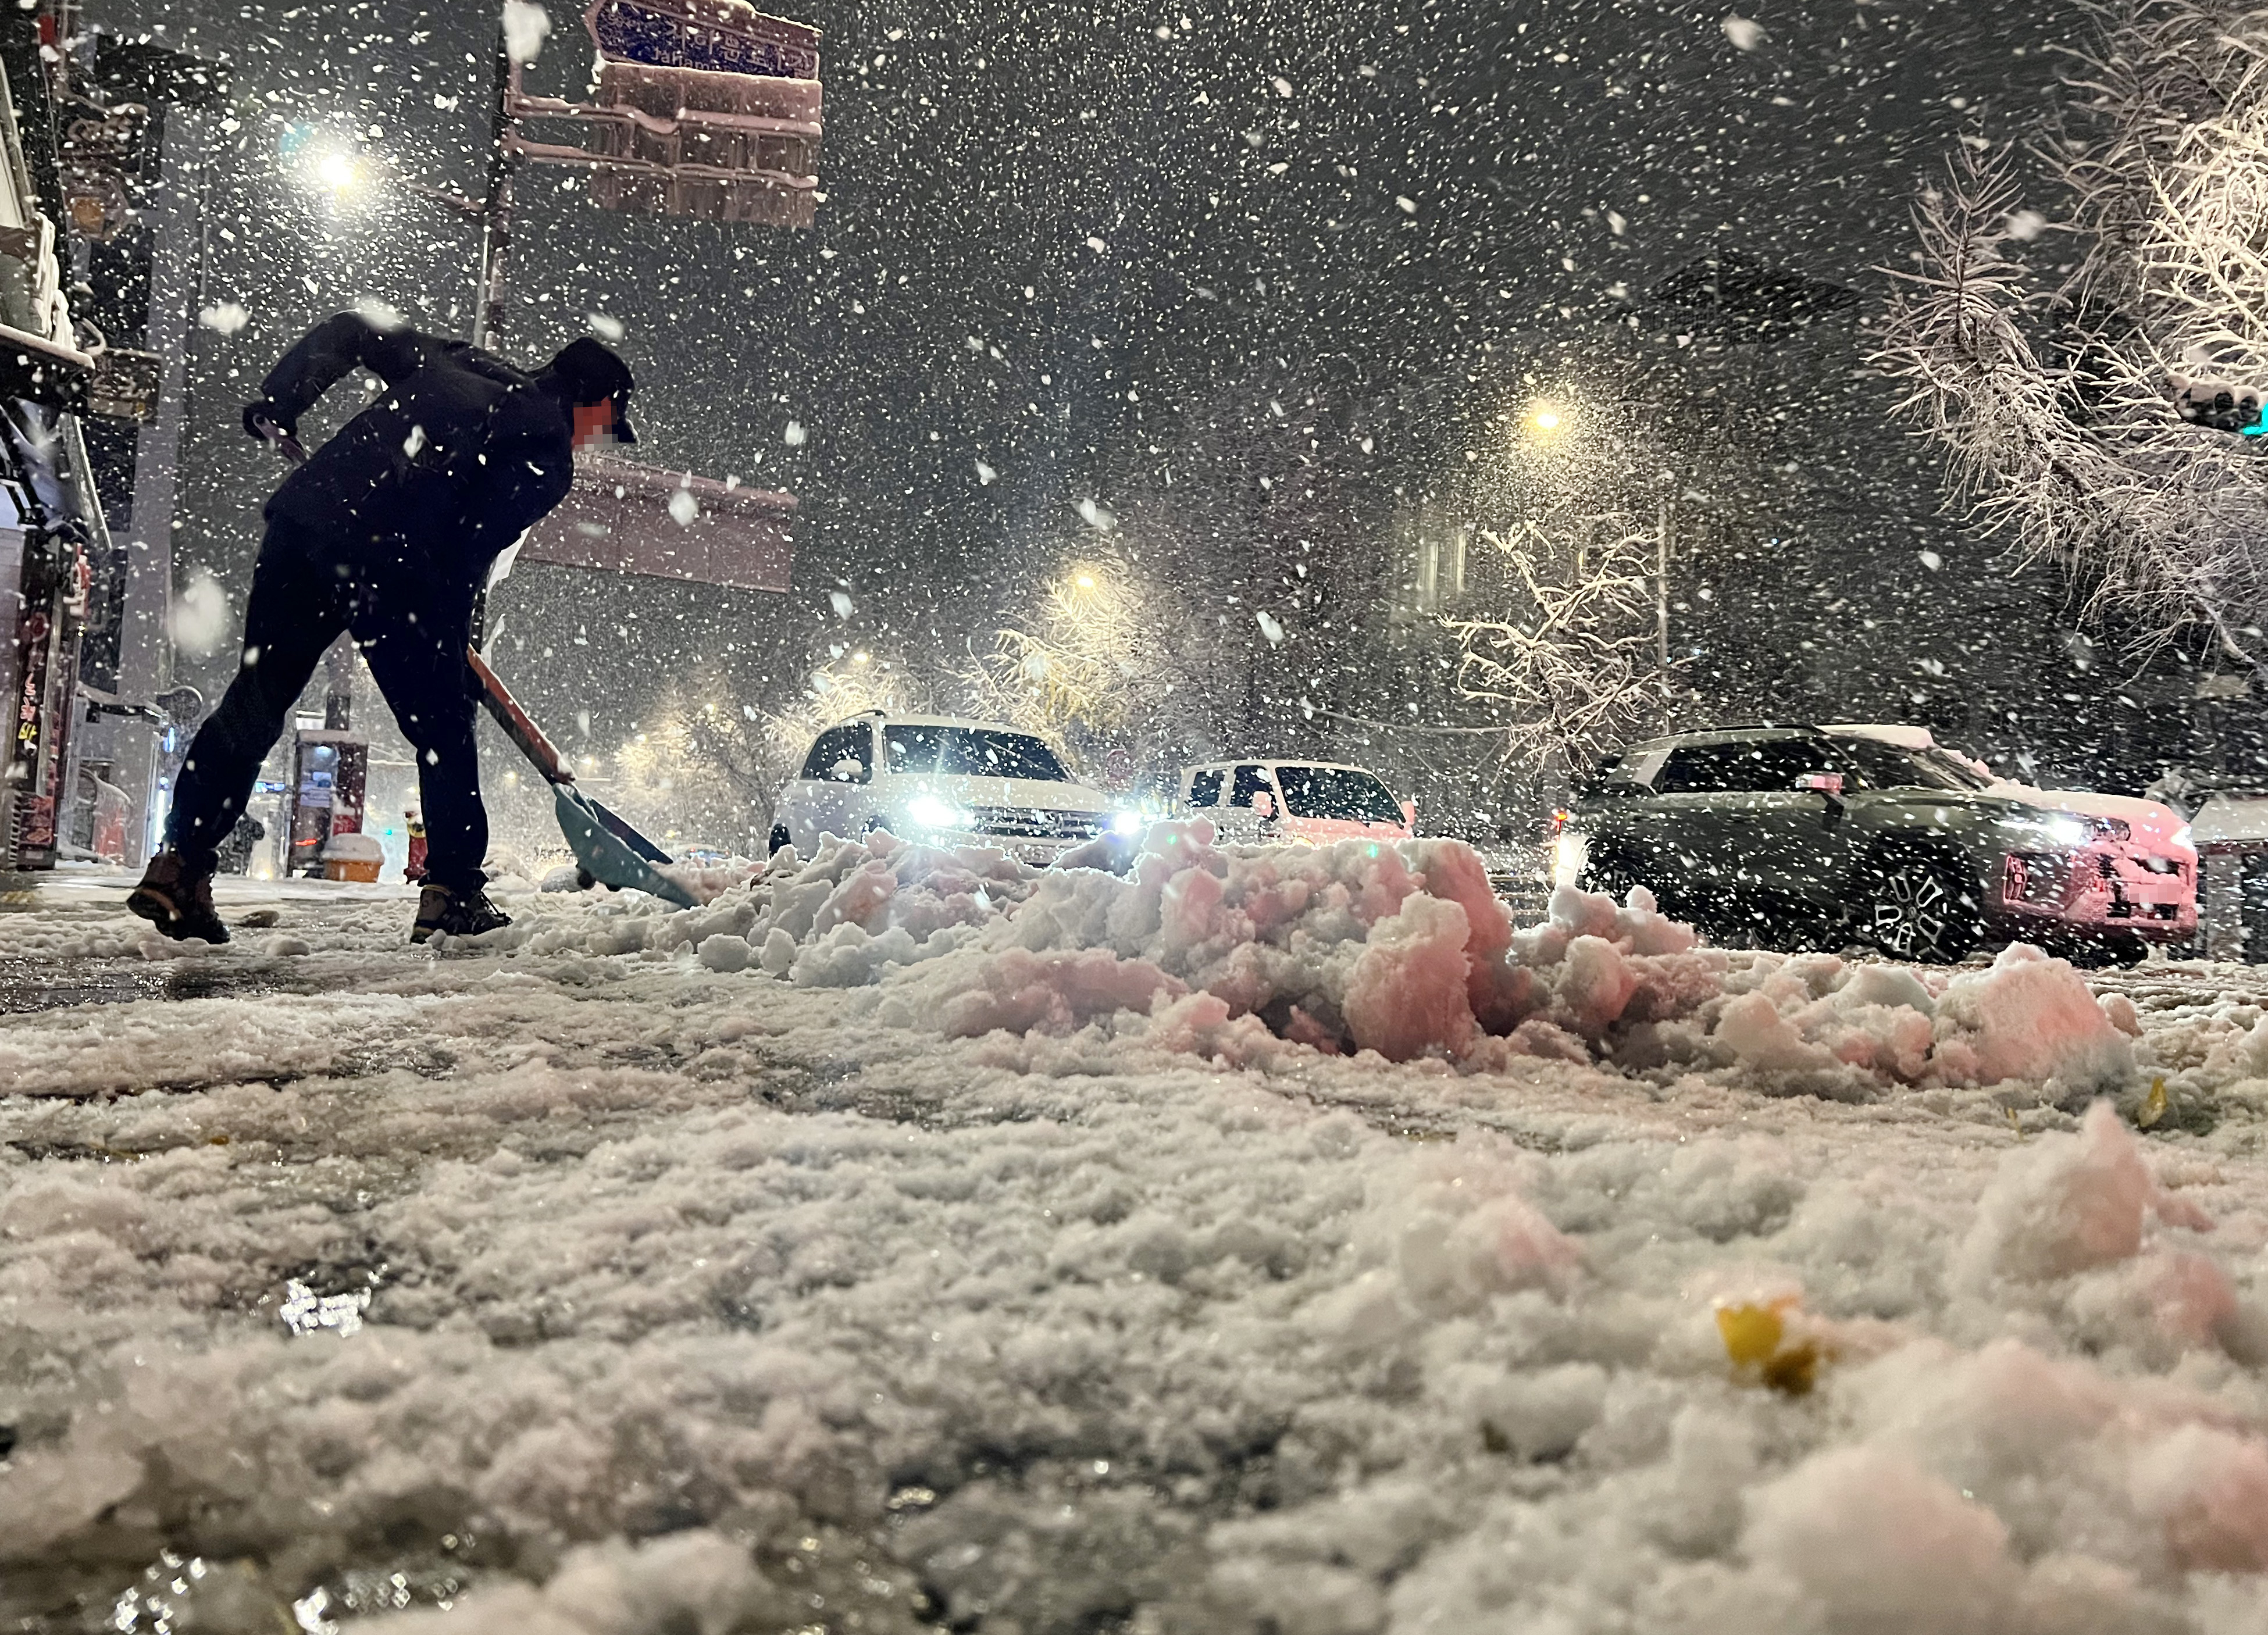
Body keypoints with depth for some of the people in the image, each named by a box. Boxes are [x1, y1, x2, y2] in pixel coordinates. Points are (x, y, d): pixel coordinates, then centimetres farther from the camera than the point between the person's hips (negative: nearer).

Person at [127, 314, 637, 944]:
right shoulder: (550, 455, 5)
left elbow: (348, 331, 23)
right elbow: (475, 544, -6)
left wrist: (278, 401, 20)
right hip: (393, 572, -6)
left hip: (306, 514, 6)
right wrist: (450, 644, 2)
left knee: (255, 703, 12)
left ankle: (179, 865, 10)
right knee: (443, 732, 8)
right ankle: (453, 895, 11)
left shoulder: (457, 362, 26)